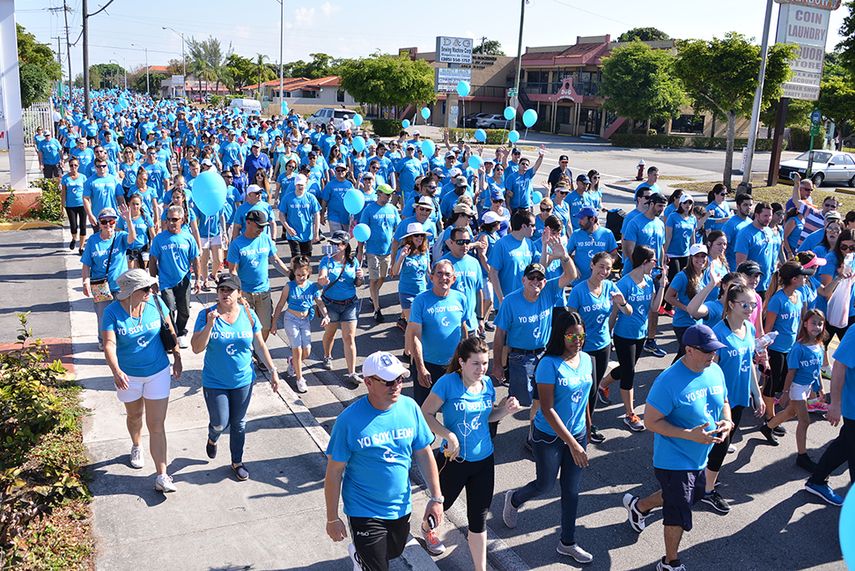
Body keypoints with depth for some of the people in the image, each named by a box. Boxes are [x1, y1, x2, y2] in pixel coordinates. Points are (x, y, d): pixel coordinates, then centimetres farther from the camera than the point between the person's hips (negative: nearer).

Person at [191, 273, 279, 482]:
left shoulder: (248, 314, -5)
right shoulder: (206, 315, -11)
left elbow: (260, 346, 3)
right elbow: (196, 348, -16)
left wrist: (273, 371, 1)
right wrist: (209, 325, -28)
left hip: (243, 381, 2)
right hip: (214, 383, -2)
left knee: (239, 424, 13)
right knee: (220, 423, 3)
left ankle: (237, 462, 34)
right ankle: (212, 439, 41)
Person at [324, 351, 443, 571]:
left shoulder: (410, 407, -11)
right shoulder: (349, 420, -22)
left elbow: (424, 454, 0)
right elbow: (334, 472, -14)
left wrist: (436, 498, 0)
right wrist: (332, 519, -10)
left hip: (401, 506, 5)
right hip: (364, 511, -5)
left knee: (394, 552, 27)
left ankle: (358, 553, 55)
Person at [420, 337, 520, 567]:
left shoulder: (487, 383, -4)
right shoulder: (448, 382, -21)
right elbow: (426, 414, -17)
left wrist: (505, 409, -8)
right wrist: (449, 436, -27)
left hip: (484, 460, 3)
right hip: (454, 460, -3)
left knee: (478, 518, 9)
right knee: (442, 503, 24)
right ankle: (427, 529, 59)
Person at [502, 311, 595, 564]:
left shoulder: (586, 360, -4)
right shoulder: (549, 364, -23)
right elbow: (547, 409, -24)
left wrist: (587, 427, 18)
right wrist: (572, 444, -24)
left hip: (577, 434, 5)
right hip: (549, 436, -5)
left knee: (572, 490, 13)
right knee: (545, 485, 14)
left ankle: (567, 543, 31)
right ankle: (514, 499, 46)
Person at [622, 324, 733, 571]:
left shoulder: (715, 371, -5)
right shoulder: (669, 381, -28)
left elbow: (724, 403, 12)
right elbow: (651, 421, -24)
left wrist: (727, 422, -10)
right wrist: (690, 435, -30)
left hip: (699, 457, 8)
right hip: (674, 460, -8)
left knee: (692, 495, 29)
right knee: (679, 514, 3)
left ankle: (638, 506, 52)